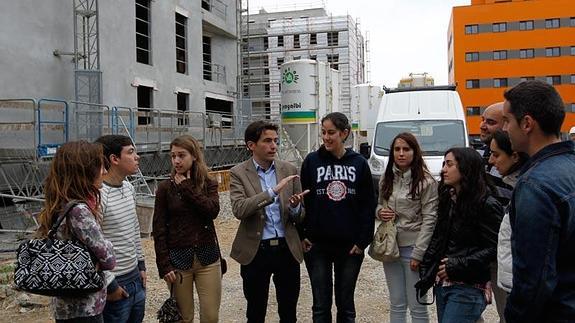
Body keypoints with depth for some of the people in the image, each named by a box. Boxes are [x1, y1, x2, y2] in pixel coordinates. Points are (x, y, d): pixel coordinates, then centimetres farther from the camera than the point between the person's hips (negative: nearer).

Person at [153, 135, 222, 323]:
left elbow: (212, 210, -16)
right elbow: (159, 229, -2)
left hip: (207, 257, 1)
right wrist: (164, 265, -8)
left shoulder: (209, 184, 4)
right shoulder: (165, 188, -1)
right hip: (178, 258, -1)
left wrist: (187, 187, -12)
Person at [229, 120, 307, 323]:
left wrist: (295, 207, -16)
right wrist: (273, 191, -26)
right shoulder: (239, 173, -4)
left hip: (287, 249, 2)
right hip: (255, 251, -2)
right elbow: (239, 210, -20)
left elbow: (300, 216, 8)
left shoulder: (289, 170, 4)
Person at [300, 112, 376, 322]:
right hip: (317, 245, 0)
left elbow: (368, 205, 0)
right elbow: (302, 200, 1)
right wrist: (301, 235, -4)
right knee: (321, 305, 9)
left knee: (346, 304, 13)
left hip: (350, 246, 0)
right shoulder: (312, 161, -1)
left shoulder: (359, 163, 0)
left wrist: (363, 240, -5)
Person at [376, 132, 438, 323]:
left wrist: (418, 253, -14)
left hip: (412, 247, -5)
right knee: (396, 305, 14)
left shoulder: (426, 182, -9)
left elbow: (429, 220, -11)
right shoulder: (386, 179, 8)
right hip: (390, 245, 5)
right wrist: (380, 211, -5)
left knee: (417, 307, 4)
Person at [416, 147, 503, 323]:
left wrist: (458, 265, -17)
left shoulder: (487, 205, -12)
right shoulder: (448, 199, 10)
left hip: (467, 289, -7)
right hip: (443, 284, 7)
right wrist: (426, 269, 8)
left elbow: (494, 249, -16)